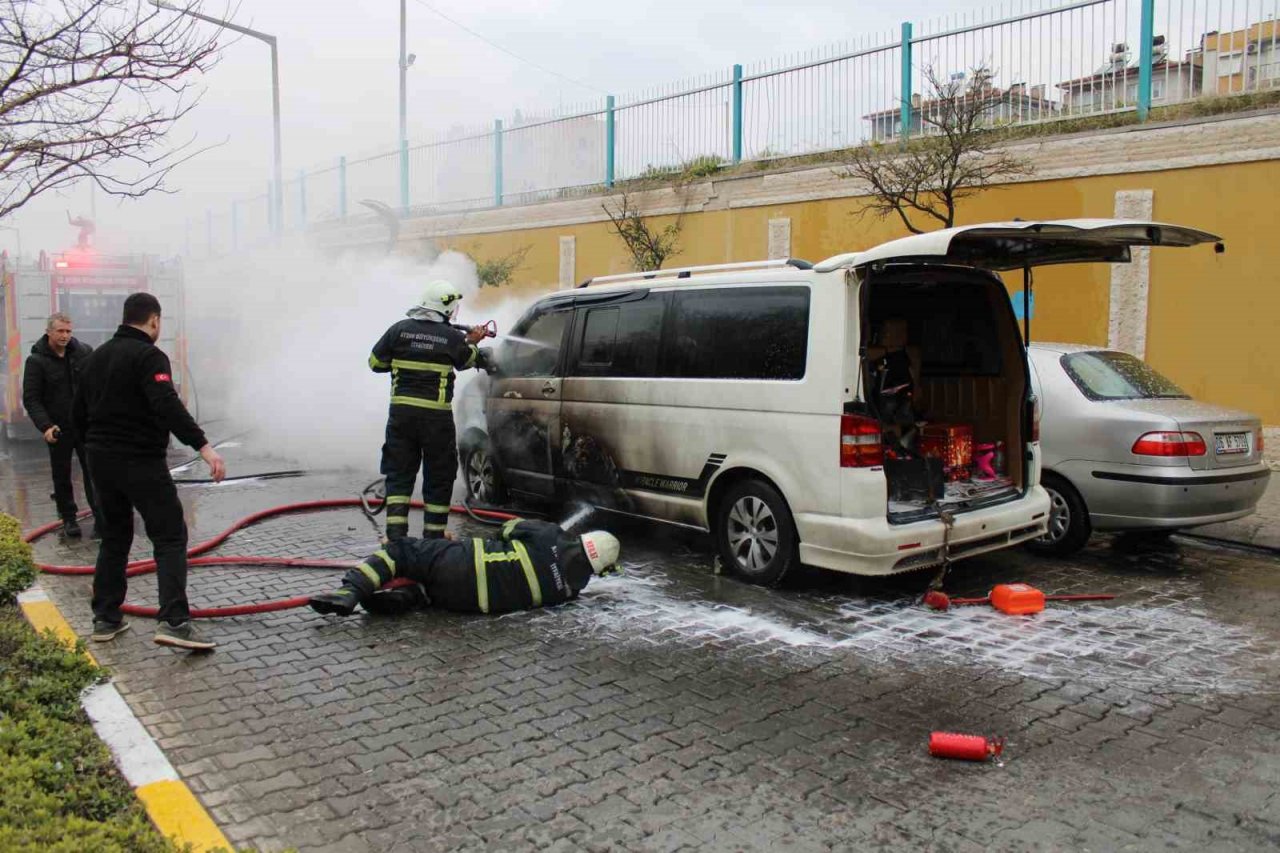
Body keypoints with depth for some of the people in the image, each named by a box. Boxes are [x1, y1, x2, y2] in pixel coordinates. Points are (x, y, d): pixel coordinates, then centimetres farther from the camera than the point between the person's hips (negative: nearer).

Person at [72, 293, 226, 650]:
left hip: (101, 460, 8)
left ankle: (105, 618, 22)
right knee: (170, 537, -7)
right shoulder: (148, 356, -12)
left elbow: (78, 413, 19)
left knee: (114, 538, 19)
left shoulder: (97, 356, 14)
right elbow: (168, 406, -27)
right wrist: (204, 446, -32)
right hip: (141, 462, -8)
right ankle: (174, 621, -18)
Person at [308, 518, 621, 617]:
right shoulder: (572, 588, 2)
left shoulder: (554, 538, -4)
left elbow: (512, 527, 13)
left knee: (399, 550, 8)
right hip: (475, 600, 4)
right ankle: (414, 594, -1)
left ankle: (351, 591, -13)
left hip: (467, 565, -3)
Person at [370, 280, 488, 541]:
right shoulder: (452, 336, -6)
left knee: (398, 474, 9)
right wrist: (472, 343, 29)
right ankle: (433, 534, 17)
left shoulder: (399, 330, -1)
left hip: (401, 411, 2)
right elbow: (466, 362, 13)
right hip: (436, 415, -2)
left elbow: (376, 363, 7)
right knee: (439, 477, 12)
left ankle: (396, 533, 1)